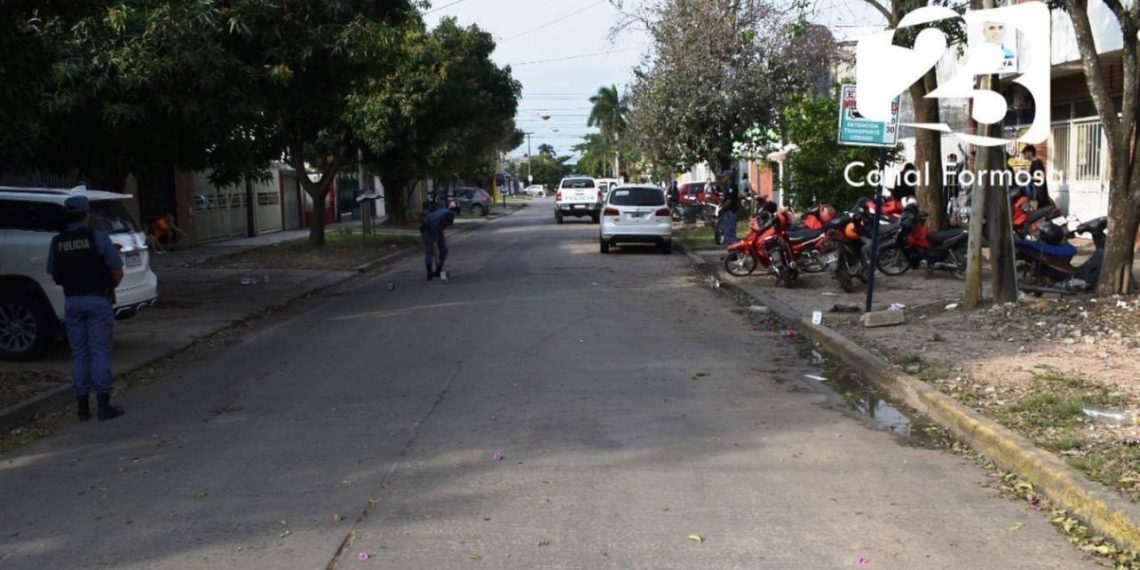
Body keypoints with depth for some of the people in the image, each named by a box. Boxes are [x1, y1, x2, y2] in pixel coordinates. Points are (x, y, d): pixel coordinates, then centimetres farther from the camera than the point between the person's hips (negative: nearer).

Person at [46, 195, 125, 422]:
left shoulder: (57, 242, 4)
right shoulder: (98, 237, -8)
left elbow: (54, 275, 10)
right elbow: (117, 271, -8)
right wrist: (110, 287, 10)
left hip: (72, 302, 4)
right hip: (98, 301, -4)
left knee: (79, 353, 10)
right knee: (100, 352, -1)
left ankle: (82, 406, 12)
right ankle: (104, 405, -1)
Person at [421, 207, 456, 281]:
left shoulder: (449, 215, -26)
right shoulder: (436, 222, -42)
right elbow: (434, 242, -39)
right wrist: (436, 260, -39)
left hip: (438, 230, 6)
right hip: (427, 229, -6)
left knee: (444, 250, -2)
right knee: (429, 251, -19)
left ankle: (438, 271, 6)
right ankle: (430, 272, -23)